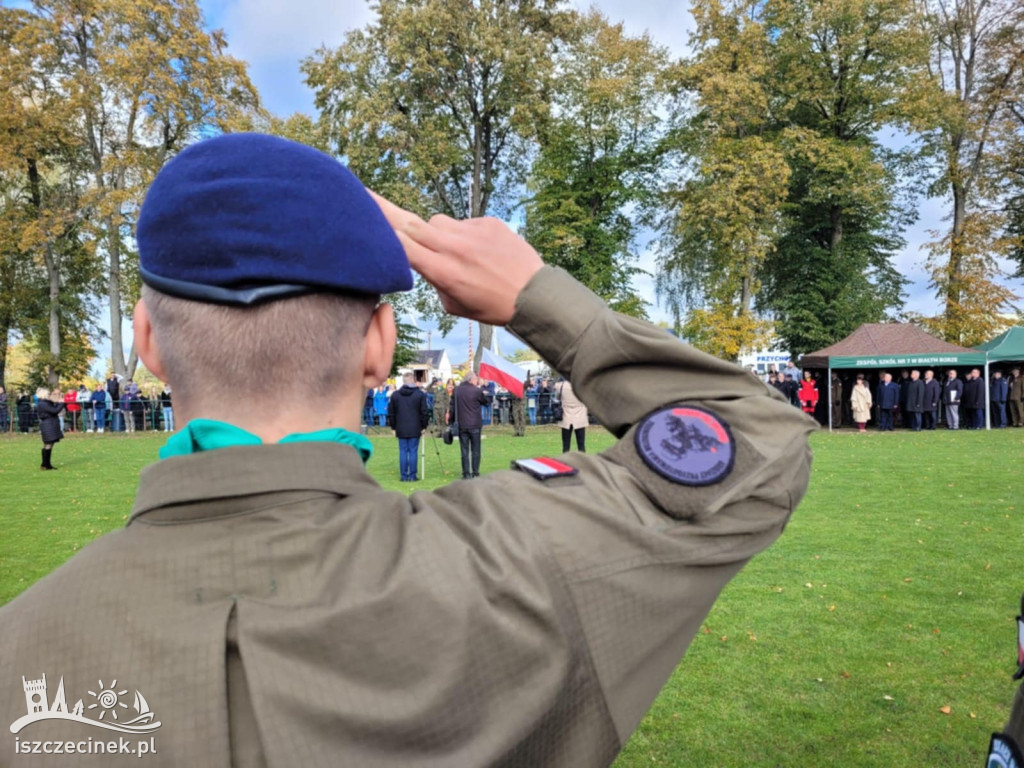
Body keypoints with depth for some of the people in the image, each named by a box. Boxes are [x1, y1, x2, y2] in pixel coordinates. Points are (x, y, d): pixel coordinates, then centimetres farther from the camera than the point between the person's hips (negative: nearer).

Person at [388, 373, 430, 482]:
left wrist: (393, 427, 16)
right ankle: (412, 476, 4)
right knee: (413, 452, 2)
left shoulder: (395, 395, 4)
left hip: (401, 430, 2)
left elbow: (391, 413, 8)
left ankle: (404, 476, 7)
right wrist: (424, 427, 6)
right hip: (415, 430, -2)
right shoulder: (420, 394, -3)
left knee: (403, 452, 6)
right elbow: (425, 412, -3)